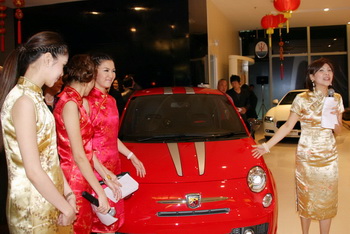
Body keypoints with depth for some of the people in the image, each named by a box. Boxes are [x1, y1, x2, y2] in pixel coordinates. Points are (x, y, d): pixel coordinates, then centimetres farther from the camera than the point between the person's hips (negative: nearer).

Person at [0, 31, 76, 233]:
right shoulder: (24, 100, -21)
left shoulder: (34, 96, 8)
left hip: (48, 199, 8)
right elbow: (33, 171, -22)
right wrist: (67, 208, -13)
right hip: (33, 207, -8)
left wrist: (68, 191, 5)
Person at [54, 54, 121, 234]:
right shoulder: (70, 104, -17)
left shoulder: (78, 103, 12)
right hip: (74, 181, -9)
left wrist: (107, 178, 11)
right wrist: (101, 193, -17)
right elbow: (78, 155, -20)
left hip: (82, 180, 9)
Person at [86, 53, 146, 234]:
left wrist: (132, 157, 17)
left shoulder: (110, 100, 12)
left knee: (113, 217, 15)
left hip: (113, 166, 8)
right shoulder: (87, 101, -13)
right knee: (102, 217, 2)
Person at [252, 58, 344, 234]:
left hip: (329, 157, 3)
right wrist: (266, 146, -11)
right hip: (306, 157, -3)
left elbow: (338, 132, 7)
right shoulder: (302, 99, -9)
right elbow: (287, 126, -6)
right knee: (306, 198, 9)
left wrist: (336, 120, -15)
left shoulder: (336, 99, 1)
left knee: (327, 199, 9)